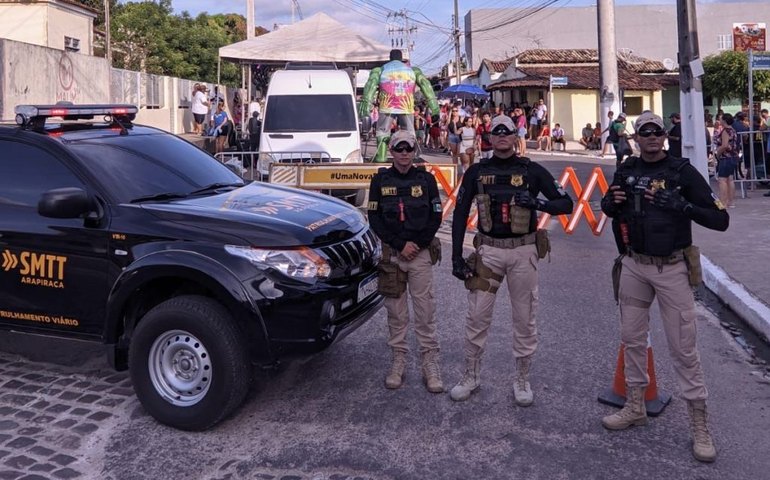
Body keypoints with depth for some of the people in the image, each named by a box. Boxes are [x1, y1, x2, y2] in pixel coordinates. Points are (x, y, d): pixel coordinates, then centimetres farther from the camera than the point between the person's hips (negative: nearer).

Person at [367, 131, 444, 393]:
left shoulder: (426, 179, 4)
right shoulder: (380, 180, 4)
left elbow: (436, 217, 3)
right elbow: (374, 219, -1)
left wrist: (416, 244, -8)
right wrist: (400, 245, -9)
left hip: (421, 253, 0)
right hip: (391, 253, 1)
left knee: (425, 309, -1)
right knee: (395, 310, 7)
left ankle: (430, 363, 6)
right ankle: (399, 360, 18)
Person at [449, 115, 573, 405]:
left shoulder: (532, 170, 0)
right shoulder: (476, 172, 3)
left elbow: (566, 204, 0)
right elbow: (460, 214, 4)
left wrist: (537, 202, -20)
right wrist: (456, 257, -1)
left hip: (523, 252, 0)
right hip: (488, 250, 1)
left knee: (524, 318, 7)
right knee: (477, 317, 3)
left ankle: (522, 380, 23)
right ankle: (471, 377, 20)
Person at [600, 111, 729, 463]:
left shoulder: (683, 172, -9)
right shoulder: (626, 170, 4)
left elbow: (720, 219, -13)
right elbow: (609, 209, 18)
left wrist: (680, 204, -27)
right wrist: (610, 202, -5)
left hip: (672, 268, -4)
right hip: (633, 266, 5)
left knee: (683, 346, 0)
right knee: (632, 337, 13)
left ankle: (699, 422, 12)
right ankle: (635, 407, 29)